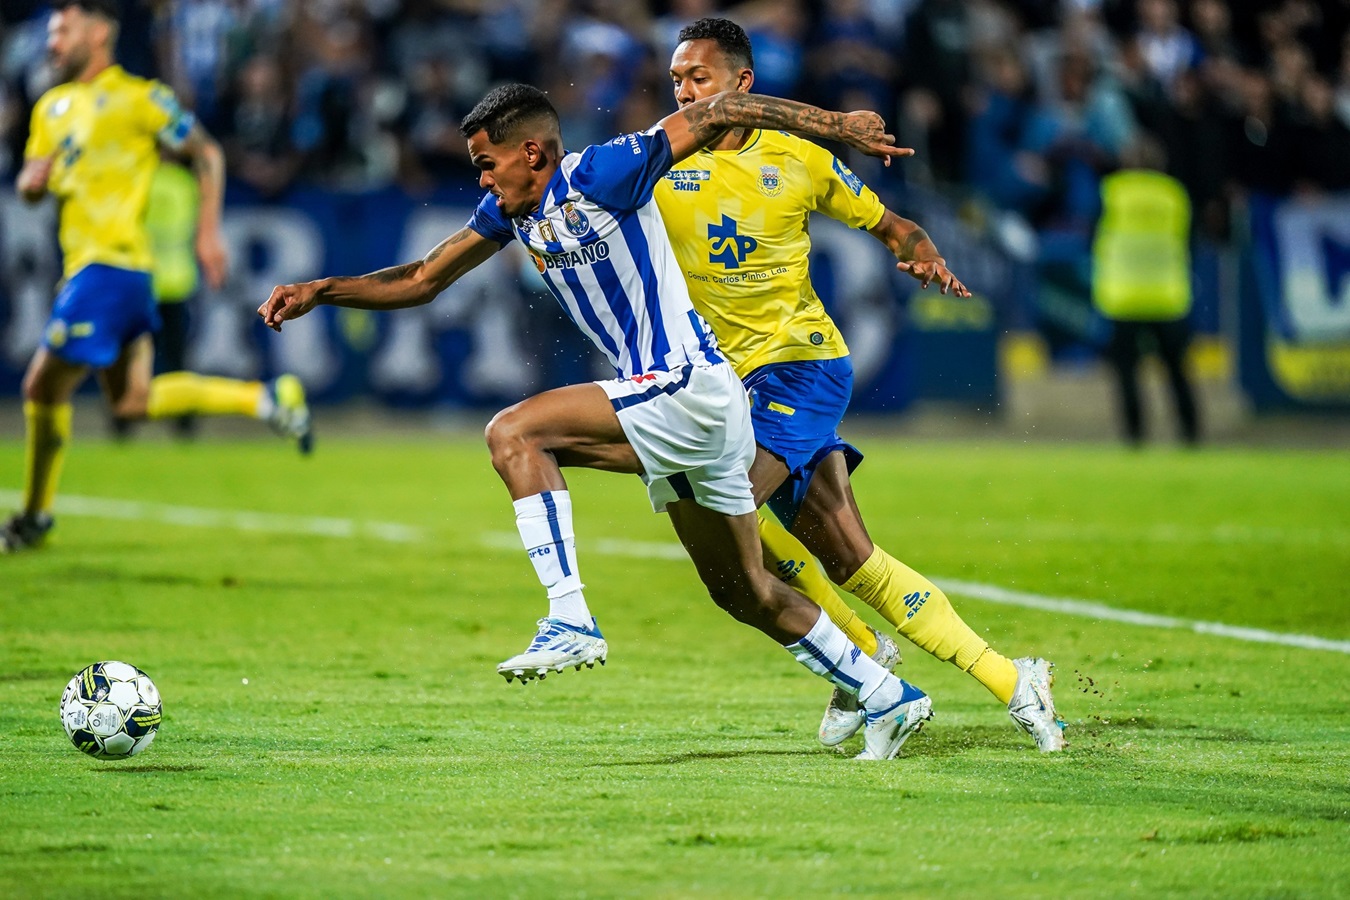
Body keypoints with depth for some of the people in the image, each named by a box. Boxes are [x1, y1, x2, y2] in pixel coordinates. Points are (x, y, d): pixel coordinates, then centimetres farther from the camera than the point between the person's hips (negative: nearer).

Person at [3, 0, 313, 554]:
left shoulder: (136, 98, -7)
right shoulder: (52, 107, 16)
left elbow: (206, 154, -2)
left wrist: (208, 231, -8)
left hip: (110, 263, -9)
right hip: (86, 262, 9)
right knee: (132, 402, 10)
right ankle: (267, 400, 16)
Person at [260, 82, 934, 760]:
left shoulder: (600, 176, -14)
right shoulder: (510, 210, 10)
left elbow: (712, 115, -13)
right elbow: (422, 281, 17)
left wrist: (838, 127, -14)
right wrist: (320, 292, 7)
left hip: (689, 389, -10)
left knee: (514, 433, -20)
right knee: (746, 596, 16)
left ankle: (570, 621, -24)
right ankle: (888, 699, 27)